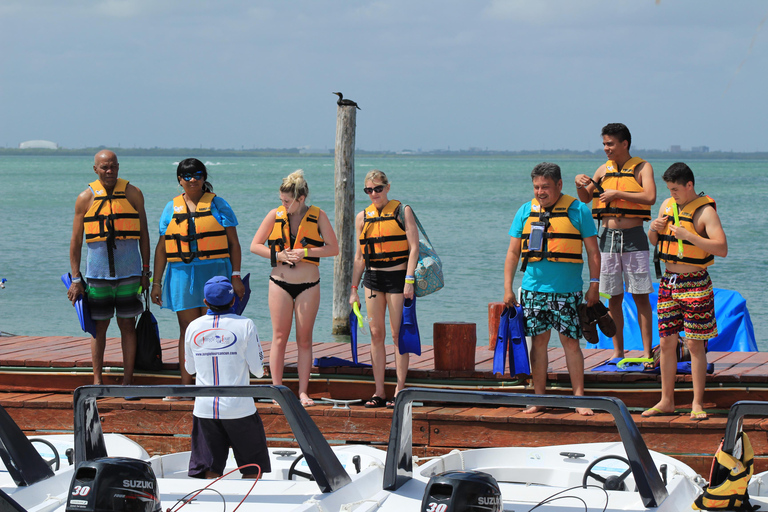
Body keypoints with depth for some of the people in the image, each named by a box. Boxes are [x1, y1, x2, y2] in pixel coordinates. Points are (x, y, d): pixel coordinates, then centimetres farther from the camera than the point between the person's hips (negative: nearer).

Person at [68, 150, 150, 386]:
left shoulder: (133, 194, 4)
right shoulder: (86, 198, 3)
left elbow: (143, 234, 9)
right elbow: (75, 241, 6)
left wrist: (145, 270, 4)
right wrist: (76, 278, 1)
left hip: (129, 271, 0)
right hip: (98, 272, 0)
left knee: (128, 325, 2)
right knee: (99, 325, 3)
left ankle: (127, 380, 7)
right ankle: (97, 380, 10)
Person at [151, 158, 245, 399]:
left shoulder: (217, 205, 5)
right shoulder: (172, 208, 11)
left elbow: (233, 243, 3)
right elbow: (162, 248, 13)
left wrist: (236, 276, -5)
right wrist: (156, 283, 9)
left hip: (214, 273, -2)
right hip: (182, 275, 2)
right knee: (187, 329, 1)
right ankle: (185, 385, 2)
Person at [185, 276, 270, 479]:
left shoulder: (194, 327, 2)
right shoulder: (245, 325, -7)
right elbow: (257, 369, -5)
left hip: (204, 408, 3)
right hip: (239, 409, -3)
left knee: (210, 472, 6)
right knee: (253, 471, 10)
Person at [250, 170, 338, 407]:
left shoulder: (318, 216, -2)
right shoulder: (275, 215, 0)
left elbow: (334, 248, -4)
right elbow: (255, 246, 3)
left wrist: (306, 252, -16)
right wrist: (278, 255, -12)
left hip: (308, 285, 0)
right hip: (280, 283, 0)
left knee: (304, 340, 3)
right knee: (279, 338, 0)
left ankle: (303, 392, 8)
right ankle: (277, 390, 4)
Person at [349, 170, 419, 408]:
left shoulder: (402, 211, -2)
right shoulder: (363, 217, 10)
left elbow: (414, 247, -7)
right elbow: (360, 256, 15)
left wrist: (409, 280, -16)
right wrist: (354, 288, 11)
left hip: (397, 276, -4)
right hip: (372, 278, 4)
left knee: (398, 334, -4)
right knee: (376, 334, 4)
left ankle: (400, 391, -1)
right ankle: (379, 393, 7)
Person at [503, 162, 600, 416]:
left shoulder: (578, 210, 0)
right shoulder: (525, 212, 8)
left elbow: (592, 251, 2)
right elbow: (513, 252, 11)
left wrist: (594, 286, -4)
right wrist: (508, 288, 4)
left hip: (567, 290, -3)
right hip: (534, 288, 3)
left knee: (570, 342, -4)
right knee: (538, 341, 4)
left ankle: (579, 398, 0)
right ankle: (539, 398, 10)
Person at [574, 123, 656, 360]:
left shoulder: (642, 167, -1)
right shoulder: (604, 170, 12)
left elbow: (650, 197, -16)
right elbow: (586, 198, 21)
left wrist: (617, 194, -16)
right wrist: (580, 184, 0)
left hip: (634, 237, -4)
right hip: (608, 236, 4)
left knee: (641, 296, -3)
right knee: (614, 298, 5)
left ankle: (647, 352, -2)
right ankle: (618, 351, 11)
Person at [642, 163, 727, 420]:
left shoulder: (705, 211, -11)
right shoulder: (668, 205, 9)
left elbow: (722, 249, -21)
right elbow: (653, 242, 22)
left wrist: (687, 235, -26)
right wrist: (654, 228, -2)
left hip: (695, 284, -6)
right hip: (669, 283, 6)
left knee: (695, 343, -4)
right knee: (667, 342, 6)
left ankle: (697, 404, 2)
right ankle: (666, 401, 14)